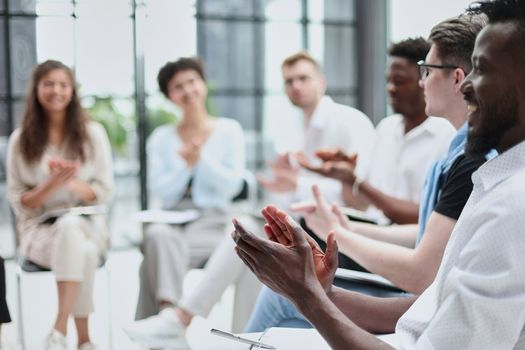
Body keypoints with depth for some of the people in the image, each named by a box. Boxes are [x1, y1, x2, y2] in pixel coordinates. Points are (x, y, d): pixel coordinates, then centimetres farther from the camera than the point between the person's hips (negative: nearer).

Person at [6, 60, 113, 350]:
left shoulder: (92, 133, 5)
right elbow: (19, 202, 2)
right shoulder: (20, 140, 4)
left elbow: (104, 193, 2)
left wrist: (71, 183, -18)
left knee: (71, 226, -38)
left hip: (88, 226, 1)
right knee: (81, 250, -36)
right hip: (40, 229, 0)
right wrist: (52, 184, -17)